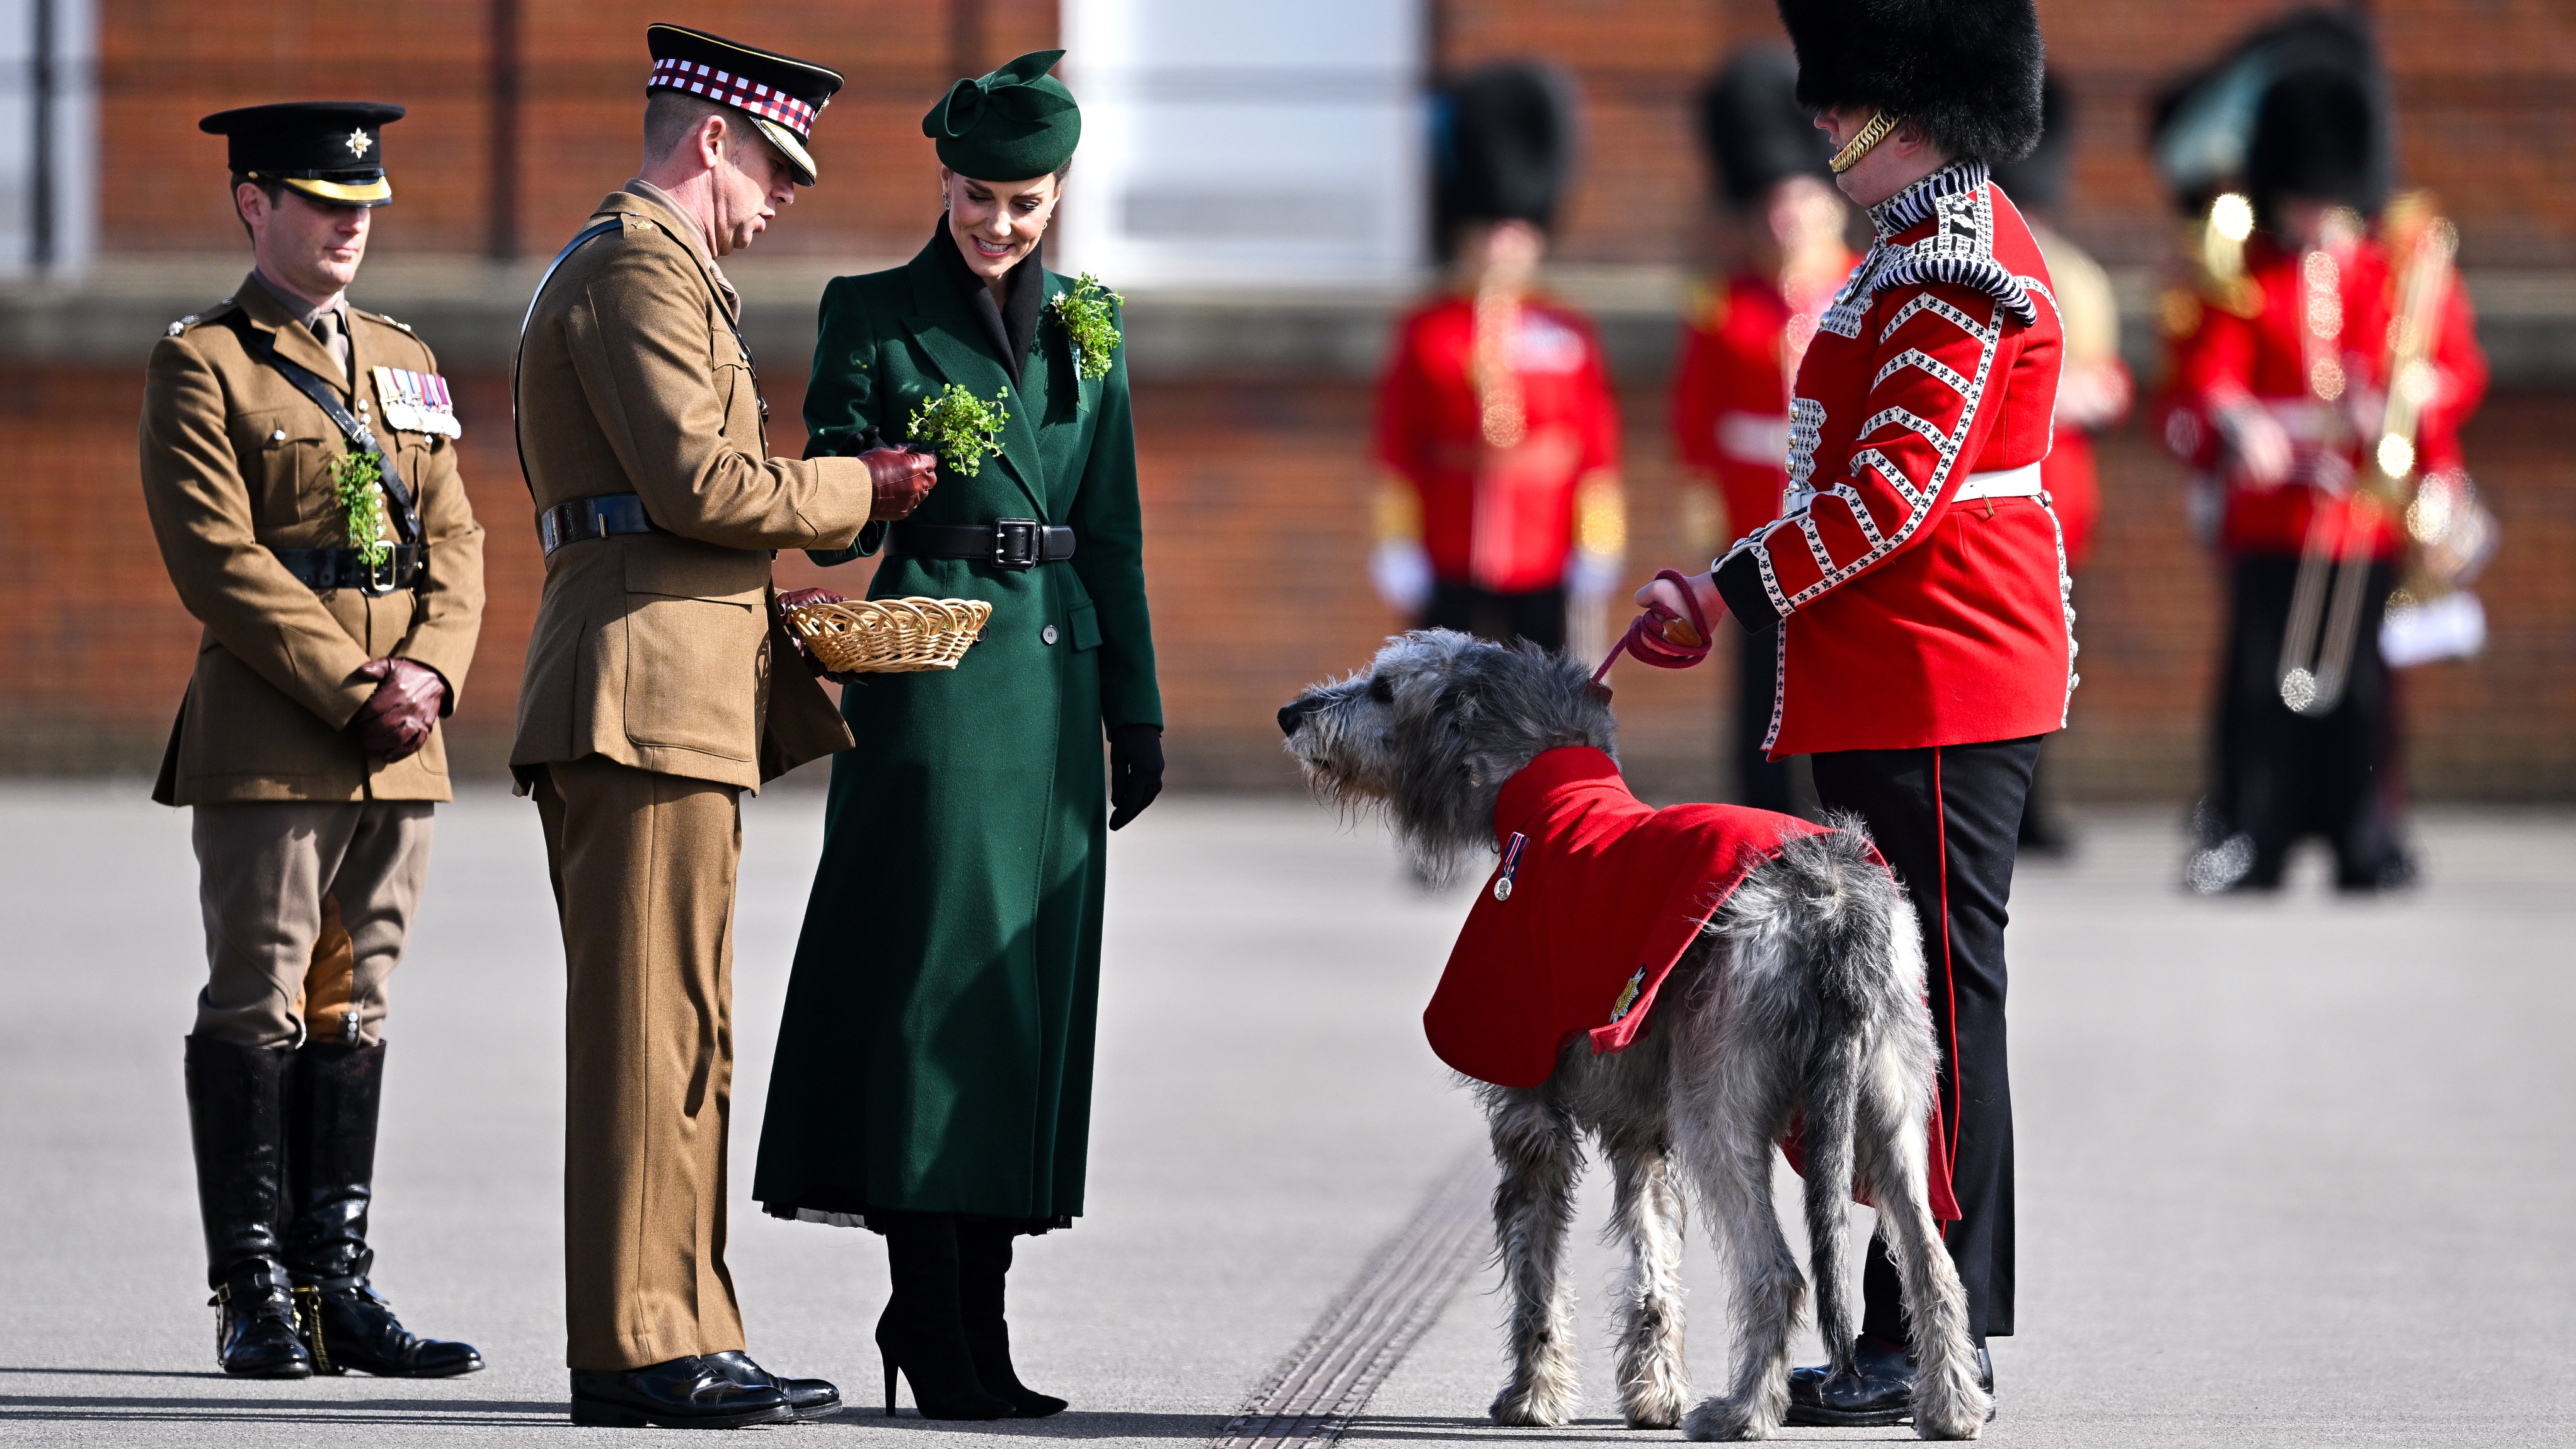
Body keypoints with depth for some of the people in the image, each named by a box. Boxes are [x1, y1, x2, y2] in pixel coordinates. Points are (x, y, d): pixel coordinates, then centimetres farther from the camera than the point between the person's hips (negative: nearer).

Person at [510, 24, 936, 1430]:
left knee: (666, 1031, 11)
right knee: (657, 1023, -10)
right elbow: (700, 483, -19)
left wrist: (752, 612, 18)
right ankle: (642, 1348, -10)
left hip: (662, 691, 11)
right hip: (650, 693, -11)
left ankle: (667, 1333, 14)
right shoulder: (643, 272, -10)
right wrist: (854, 492, -5)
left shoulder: (617, 267, 25)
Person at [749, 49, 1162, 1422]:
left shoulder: (1088, 328, 14)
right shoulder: (872, 315, 1)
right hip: (932, 677, -5)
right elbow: (825, 521, -2)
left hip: (1055, 677, 5)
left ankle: (979, 1311, 8)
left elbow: (1113, 529, 16)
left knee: (1034, 979, 4)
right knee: (934, 969, -9)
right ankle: (929, 1321, -9)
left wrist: (1135, 710, 13)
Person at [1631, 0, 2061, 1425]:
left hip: (1940, 699, -11)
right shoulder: (1933, 246, 17)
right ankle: (1911, 1332, 16)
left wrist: (1727, 591, -17)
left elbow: (1896, 493, -22)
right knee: (1916, 997, 12)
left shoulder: (1953, 269, -16)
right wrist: (1739, 587, 16)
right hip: (1902, 695, 11)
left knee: (1939, 1000, -7)